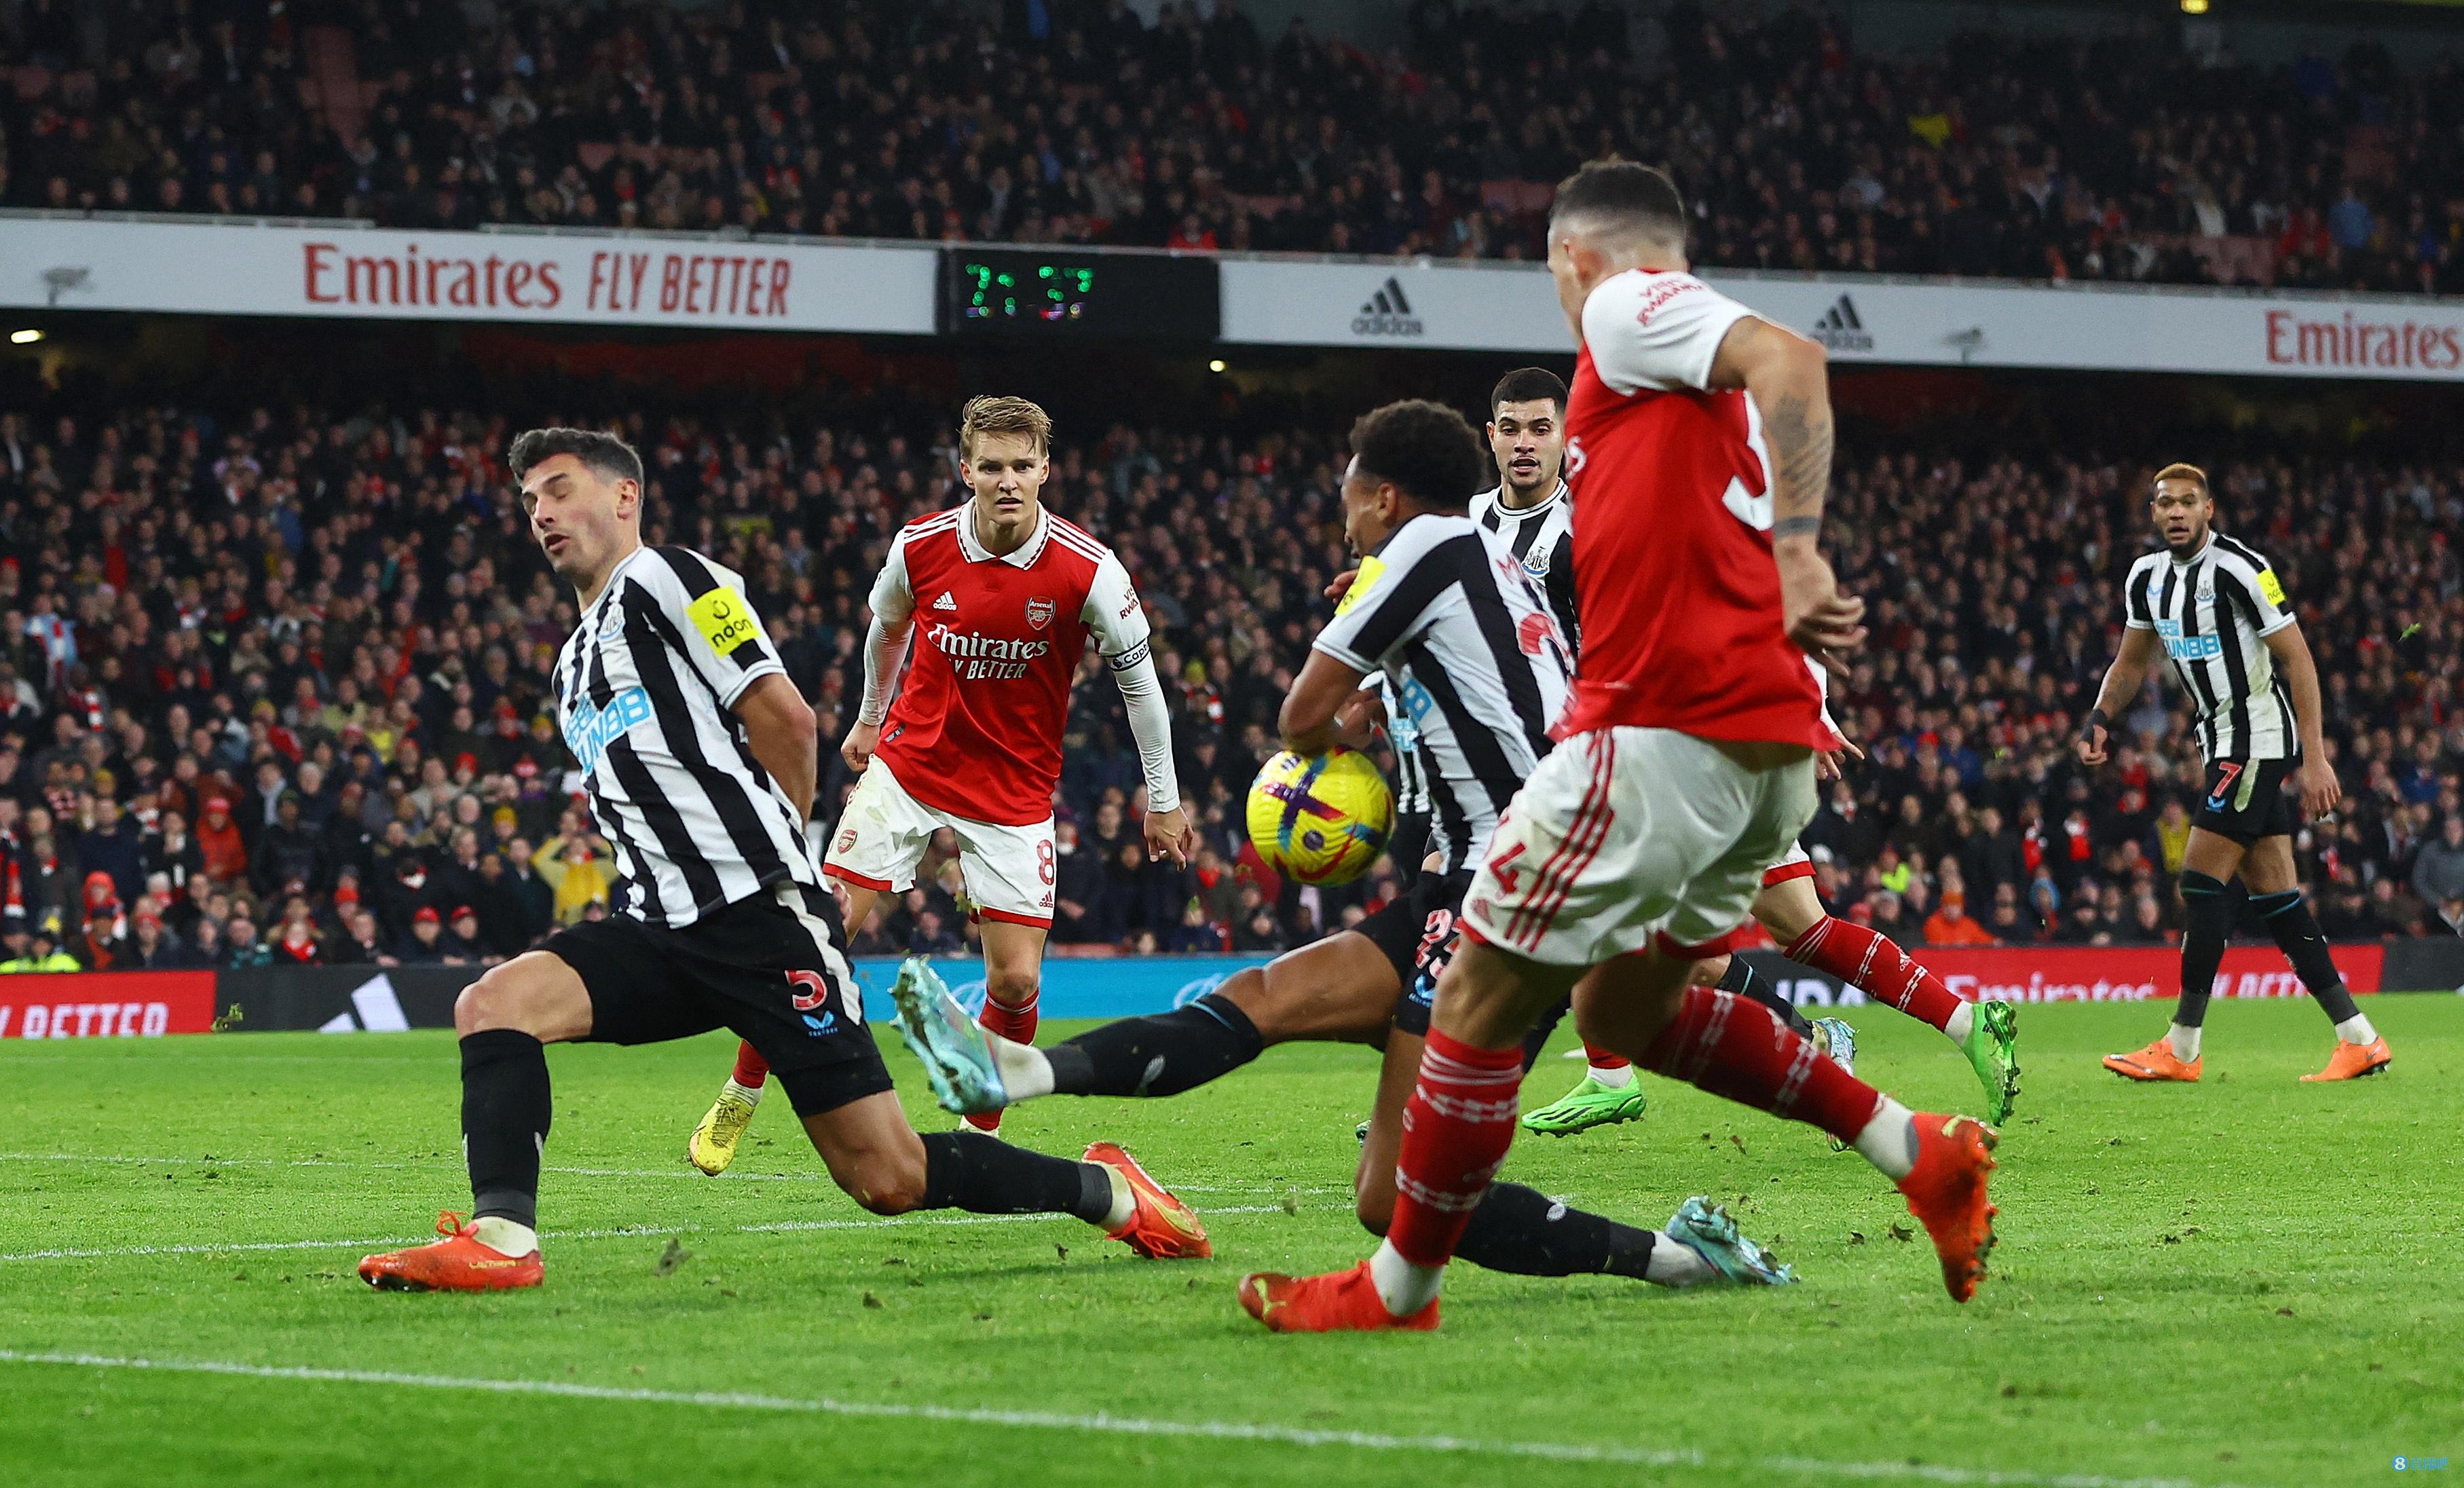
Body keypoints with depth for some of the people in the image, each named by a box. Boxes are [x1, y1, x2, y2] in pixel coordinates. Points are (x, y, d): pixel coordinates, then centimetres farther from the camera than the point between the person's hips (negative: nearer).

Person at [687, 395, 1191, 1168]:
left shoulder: (1088, 571, -17)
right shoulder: (920, 546, -11)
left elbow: (1139, 679, -4)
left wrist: (1163, 800, 1)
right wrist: (869, 718, 26)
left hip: (1015, 791, -1)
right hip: (910, 764, 1)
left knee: (1017, 979, -8)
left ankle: (980, 1133, 14)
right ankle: (739, 1098, 9)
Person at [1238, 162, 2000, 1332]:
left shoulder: (1627, 308, -2)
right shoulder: (1701, 384, 25)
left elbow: (1789, 358, -20)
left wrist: (1795, 549, -28)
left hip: (1663, 729, -9)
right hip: (1771, 747, 9)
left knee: (1480, 1000, -1)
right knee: (1621, 1012, 21)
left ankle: (1397, 1292, 5)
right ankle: (1913, 1148, 15)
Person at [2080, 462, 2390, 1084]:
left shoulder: (2238, 568, -16)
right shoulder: (2147, 577, 9)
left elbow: (2298, 660, -15)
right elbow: (2131, 663, 22)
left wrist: (2314, 758, -19)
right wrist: (2099, 720, 3)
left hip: (2260, 740, -8)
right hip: (2222, 746, 8)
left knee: (2201, 880, -11)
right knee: (2274, 895, 5)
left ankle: (2181, 1049, -7)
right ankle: (2359, 1039, 7)